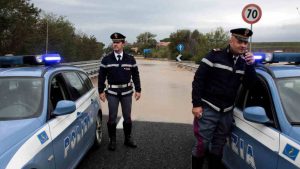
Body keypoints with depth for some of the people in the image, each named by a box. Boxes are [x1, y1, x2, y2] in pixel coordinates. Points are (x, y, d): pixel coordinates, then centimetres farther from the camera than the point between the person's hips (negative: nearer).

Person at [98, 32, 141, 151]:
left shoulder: (130, 59, 0)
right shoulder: (106, 59, -2)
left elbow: (135, 75, 4)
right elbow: (101, 76, 1)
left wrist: (138, 90, 1)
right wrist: (101, 91, -3)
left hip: (127, 92, 1)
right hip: (112, 92, -1)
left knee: (127, 117, 9)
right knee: (112, 117, 4)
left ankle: (128, 139, 25)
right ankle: (112, 140, 19)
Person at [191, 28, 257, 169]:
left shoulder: (243, 62, 9)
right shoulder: (215, 56, -9)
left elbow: (250, 85, 3)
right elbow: (198, 80, -11)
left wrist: (250, 65, -11)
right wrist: (196, 104, -15)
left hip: (227, 112, 5)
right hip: (208, 109, -5)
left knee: (218, 146, 16)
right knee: (202, 144, 0)